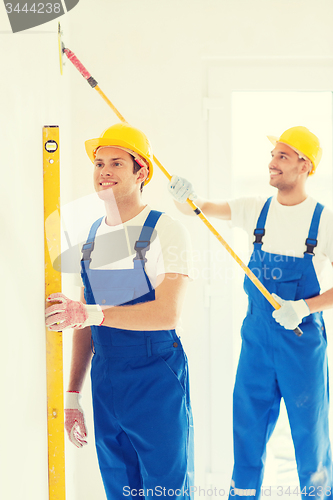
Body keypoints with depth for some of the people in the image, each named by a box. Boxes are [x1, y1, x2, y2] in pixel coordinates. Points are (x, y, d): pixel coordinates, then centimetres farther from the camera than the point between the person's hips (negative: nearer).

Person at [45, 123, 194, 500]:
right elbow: (84, 322, 11)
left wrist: (90, 313, -32)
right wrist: (72, 395, 9)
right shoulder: (91, 236, 9)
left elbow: (168, 313, -21)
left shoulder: (165, 230, -10)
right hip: (105, 381, 6)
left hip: (157, 379, -5)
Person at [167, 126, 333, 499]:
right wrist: (186, 198, -24)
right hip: (256, 339, 3)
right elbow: (200, 208, -2)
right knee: (247, 437, 12)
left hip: (303, 341, -3)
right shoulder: (255, 210, 2)